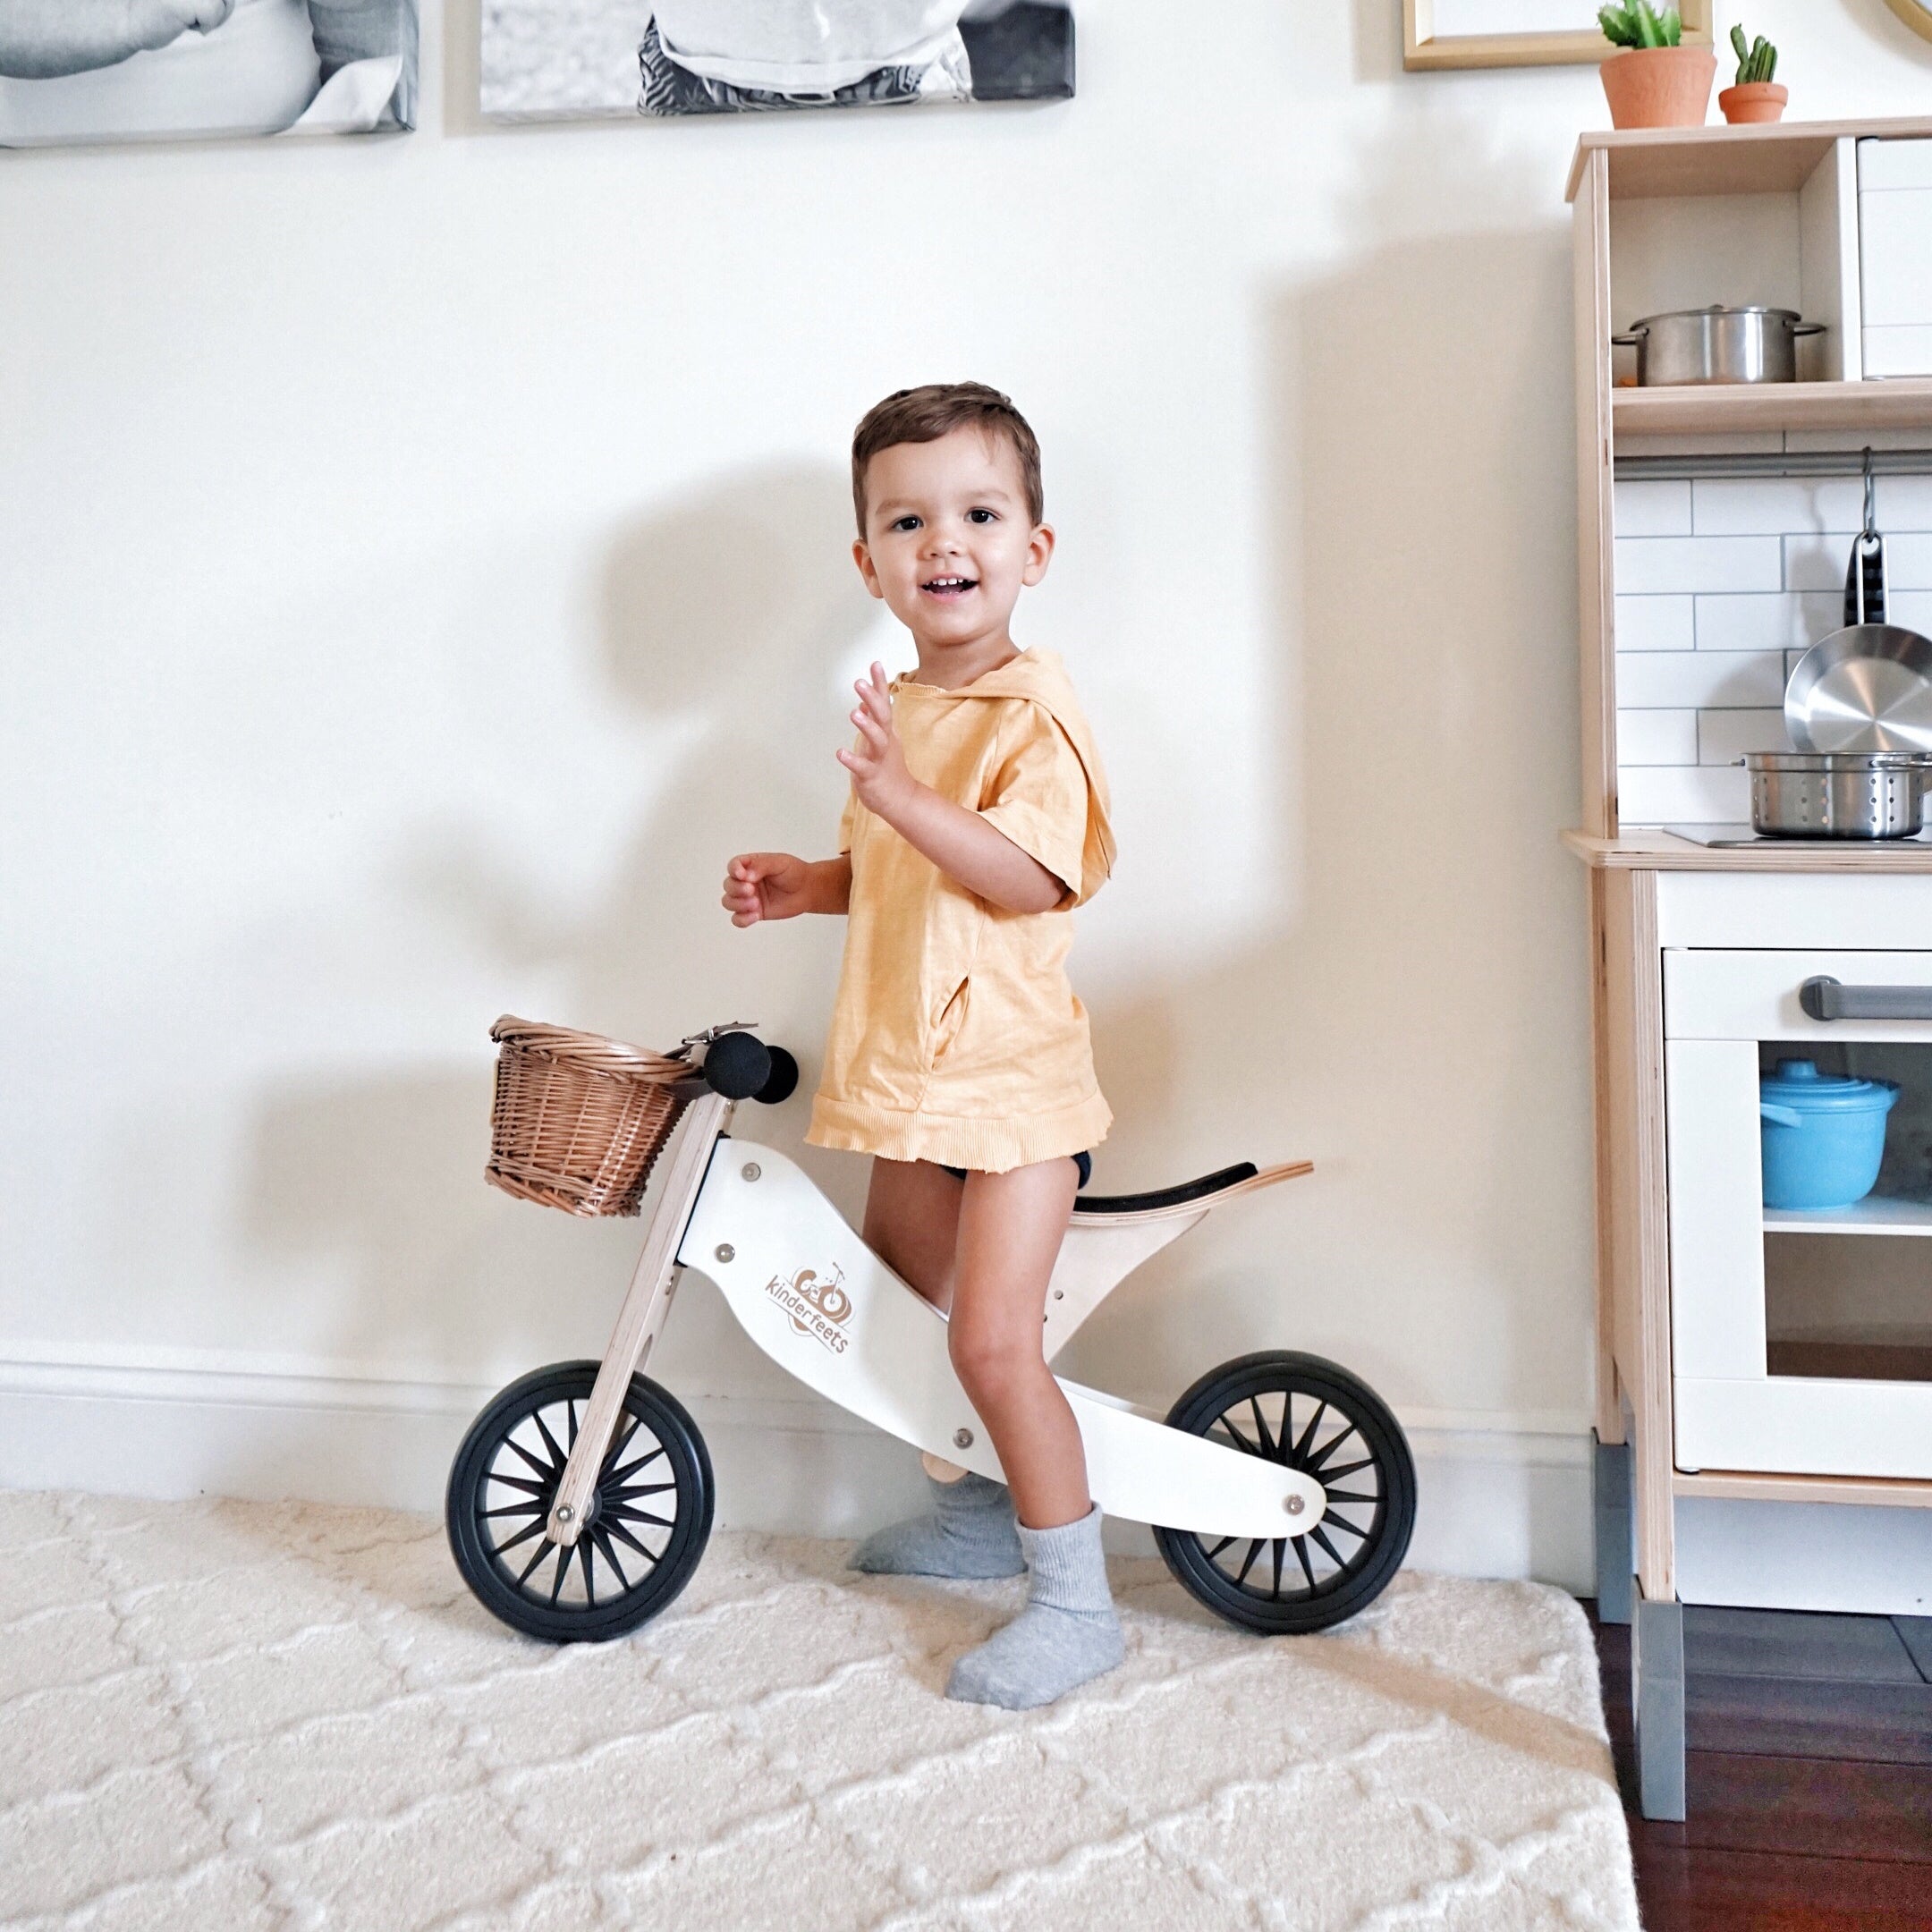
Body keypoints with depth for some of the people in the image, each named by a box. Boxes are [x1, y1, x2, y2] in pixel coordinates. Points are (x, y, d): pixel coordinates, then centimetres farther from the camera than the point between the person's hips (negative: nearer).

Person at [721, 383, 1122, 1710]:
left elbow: (1031, 877, -28)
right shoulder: (897, 711, 11)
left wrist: (904, 797, -37)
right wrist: (807, 882, 9)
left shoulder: (1032, 709, -15)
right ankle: (981, 1511, 42)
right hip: (908, 1072, 9)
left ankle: (1076, 1603, 4)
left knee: (993, 1336, -12)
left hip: (1012, 1069, -9)